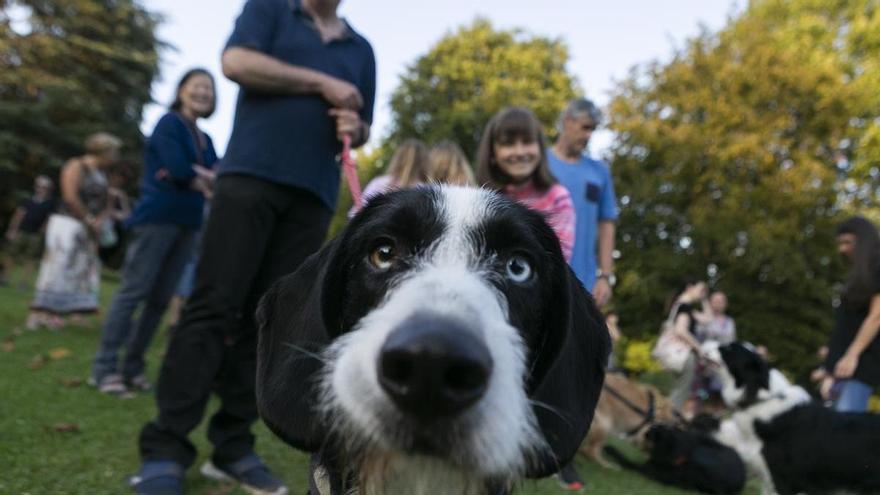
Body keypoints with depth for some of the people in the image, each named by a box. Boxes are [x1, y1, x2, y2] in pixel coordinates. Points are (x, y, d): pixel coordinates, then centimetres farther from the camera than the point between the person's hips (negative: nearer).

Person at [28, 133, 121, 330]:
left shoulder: (101, 176, 15)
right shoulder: (76, 166, -6)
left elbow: (107, 206, 14)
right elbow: (70, 197, -17)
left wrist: (99, 222, -6)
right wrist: (89, 219, -12)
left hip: (88, 229, 8)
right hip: (67, 223, -7)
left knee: (81, 271, 0)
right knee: (57, 267, -11)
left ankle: (55, 314, 1)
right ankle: (38, 313, -6)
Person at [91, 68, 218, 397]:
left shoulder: (206, 139, 18)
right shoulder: (169, 123, -1)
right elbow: (179, 170, -14)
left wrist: (189, 176, -10)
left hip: (188, 223, 7)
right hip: (158, 218, -7)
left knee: (161, 298, 6)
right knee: (134, 291, -8)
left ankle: (132, 367, 14)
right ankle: (105, 368, -2)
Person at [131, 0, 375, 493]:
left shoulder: (361, 50, 23)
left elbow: (363, 128, 24)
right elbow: (237, 62, -4)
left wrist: (354, 128, 0)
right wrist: (323, 83, -4)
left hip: (314, 193, 4)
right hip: (251, 173, -3)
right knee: (213, 307, -9)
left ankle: (232, 445, 7)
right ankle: (165, 448, -3)